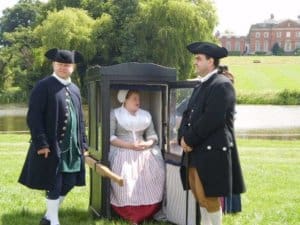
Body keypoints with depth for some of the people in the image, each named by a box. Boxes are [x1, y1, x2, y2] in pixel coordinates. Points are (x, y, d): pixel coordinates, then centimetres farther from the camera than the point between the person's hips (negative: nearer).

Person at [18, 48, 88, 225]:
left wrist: (82, 143, 12)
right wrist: (41, 143, -18)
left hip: (72, 146, 7)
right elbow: (33, 117, -12)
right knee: (54, 185, 1)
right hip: (51, 145, -7)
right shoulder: (43, 86, -8)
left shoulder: (75, 89, 13)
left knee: (68, 183, 11)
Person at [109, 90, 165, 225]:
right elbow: (110, 137, -5)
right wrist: (129, 145, -14)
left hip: (144, 153, 4)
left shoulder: (146, 115, 17)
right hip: (123, 153, -4)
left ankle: (147, 213, -12)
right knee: (125, 181, -26)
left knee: (152, 175, -19)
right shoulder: (115, 114, 4)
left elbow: (152, 135, 14)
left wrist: (148, 144, -9)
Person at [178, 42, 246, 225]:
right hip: (197, 150, 9)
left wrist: (189, 139, -14)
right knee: (199, 194, 15)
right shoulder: (201, 86, 16)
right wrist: (183, 137, -2)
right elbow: (189, 113, 15)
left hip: (212, 150, -9)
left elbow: (211, 120, -21)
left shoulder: (222, 85, -13)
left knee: (209, 196, -4)